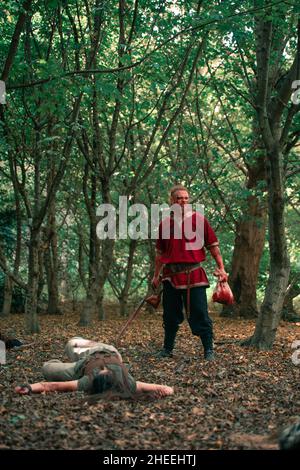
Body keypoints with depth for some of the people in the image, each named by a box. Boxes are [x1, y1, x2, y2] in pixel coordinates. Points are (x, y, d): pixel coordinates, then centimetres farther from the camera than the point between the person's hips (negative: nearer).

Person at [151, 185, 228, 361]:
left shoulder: (199, 219, 0)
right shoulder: (165, 224, 9)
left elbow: (213, 245, 2)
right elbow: (160, 252, 19)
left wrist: (221, 268, -3)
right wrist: (156, 275, 19)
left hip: (194, 275, -3)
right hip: (171, 275, 3)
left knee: (200, 313, -3)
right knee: (170, 315, 12)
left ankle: (209, 350, 6)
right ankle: (167, 349, 25)